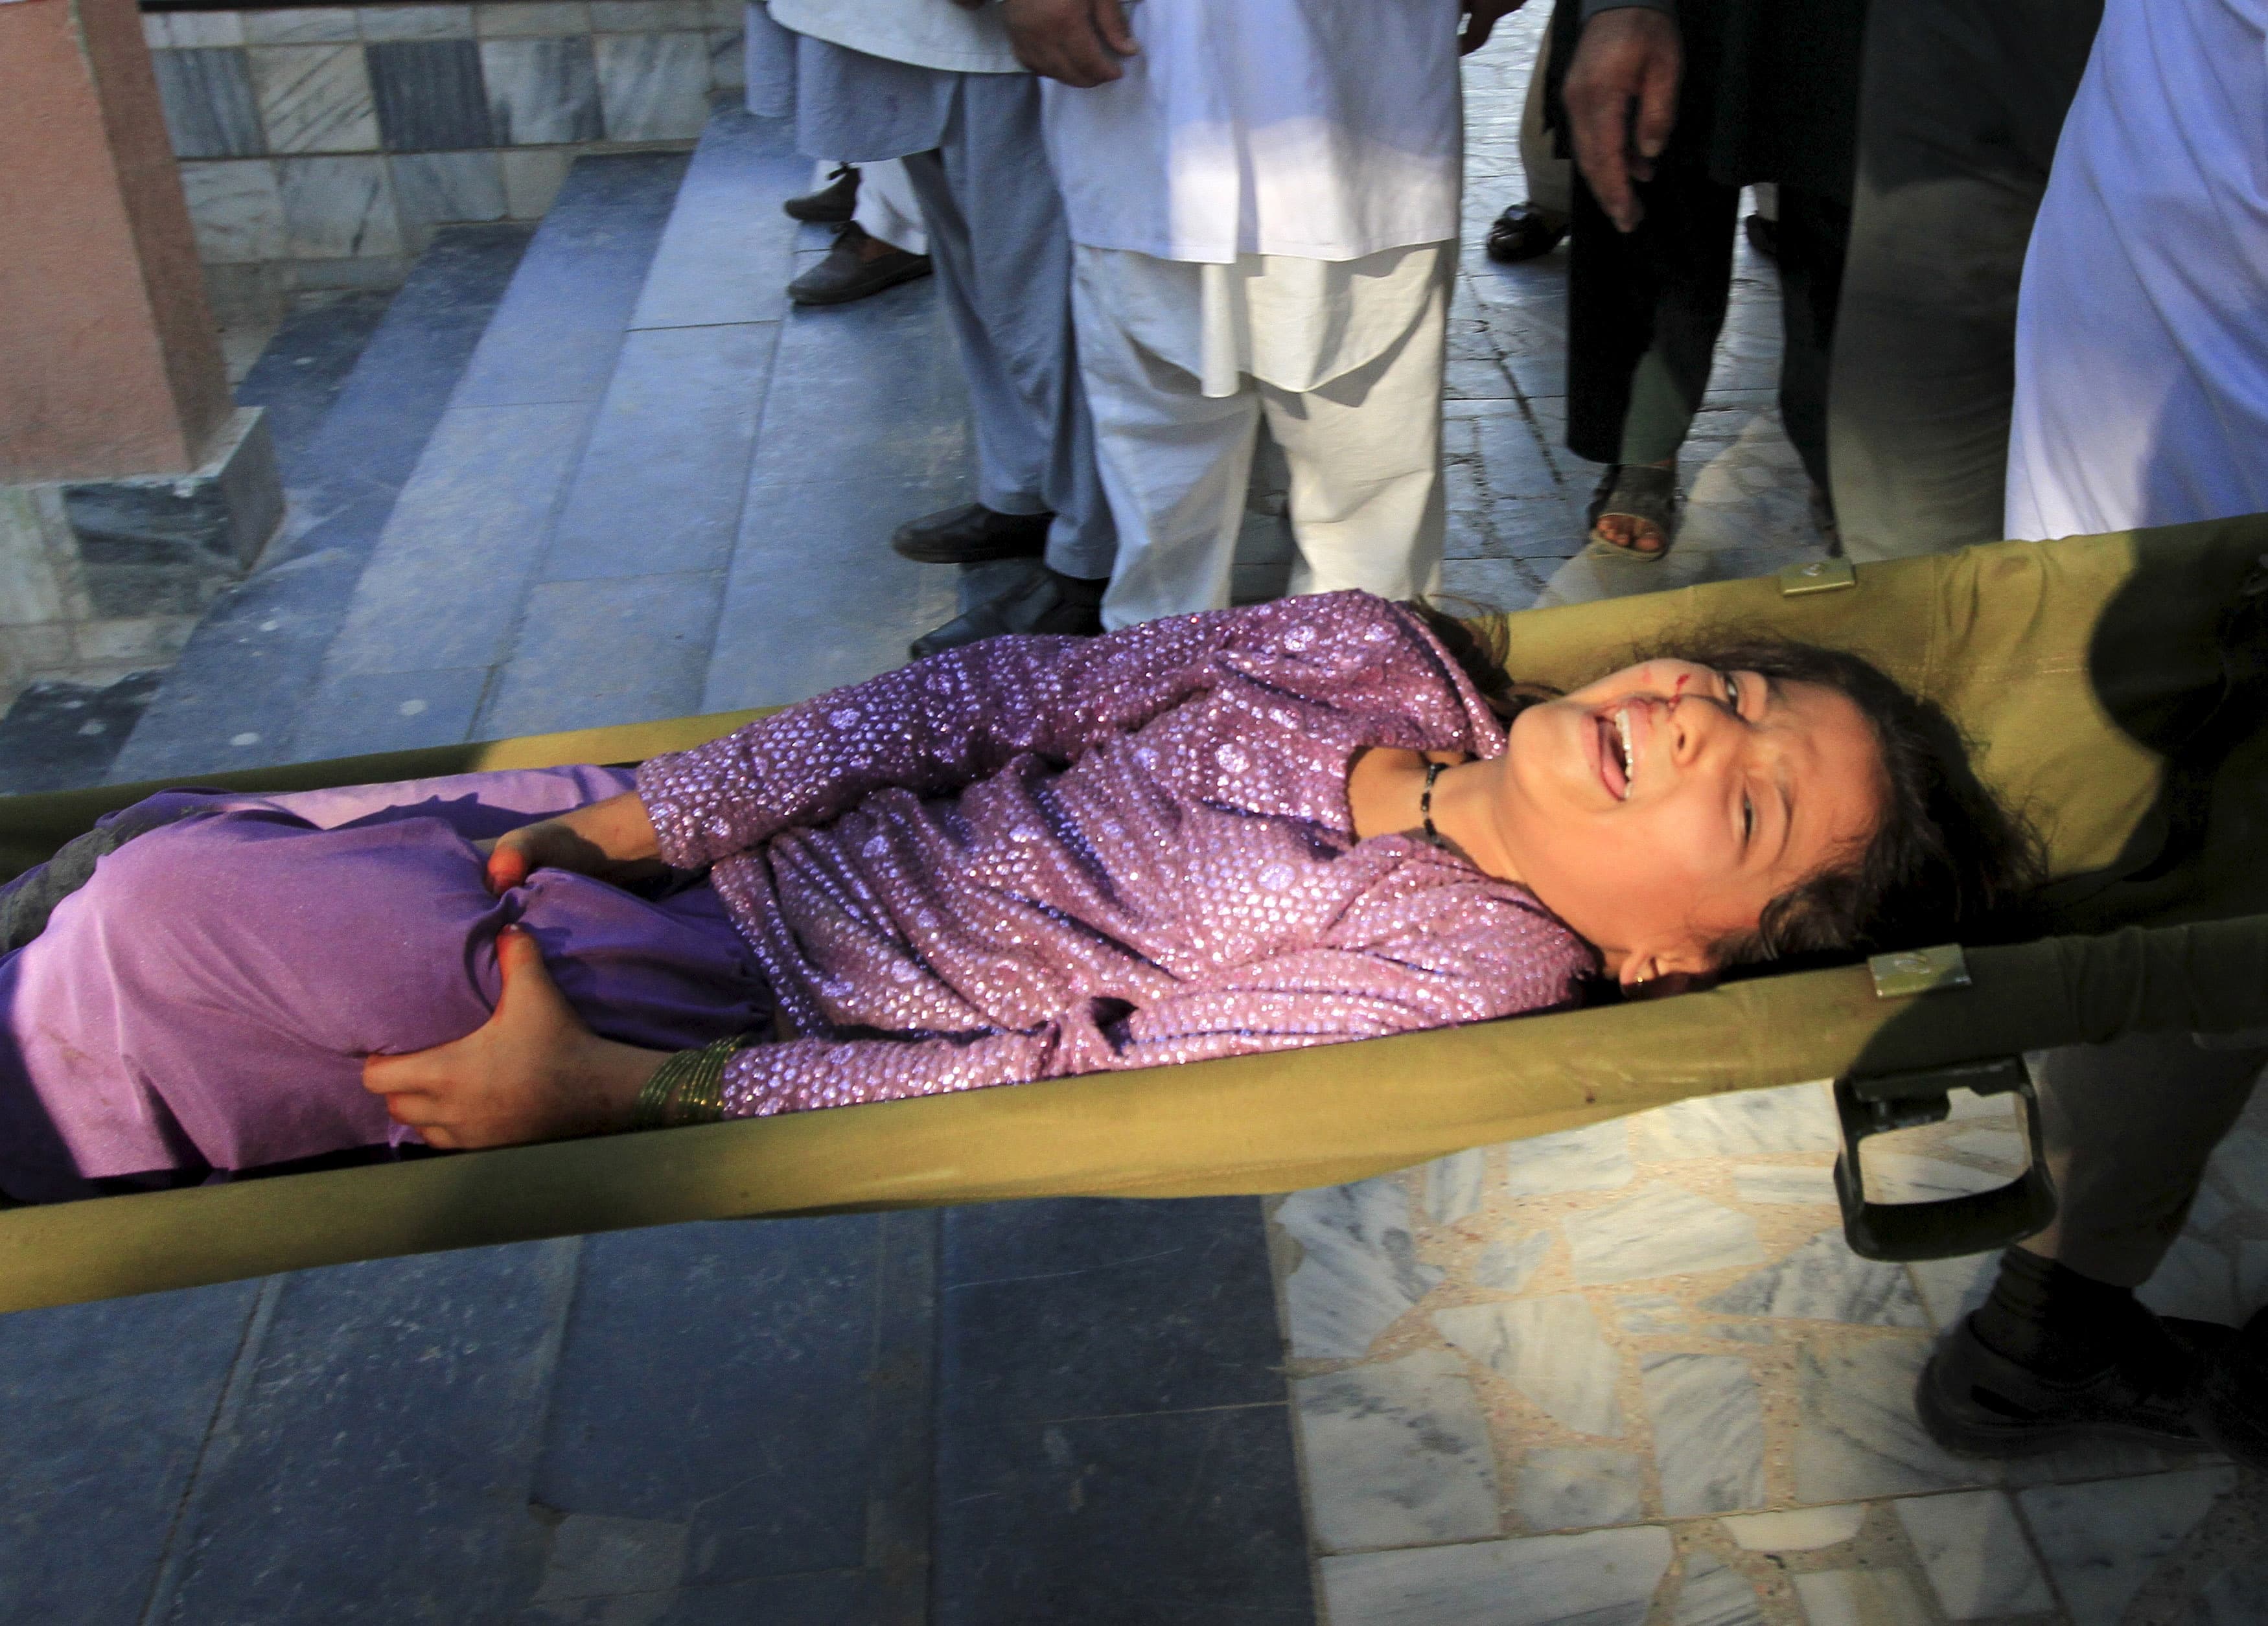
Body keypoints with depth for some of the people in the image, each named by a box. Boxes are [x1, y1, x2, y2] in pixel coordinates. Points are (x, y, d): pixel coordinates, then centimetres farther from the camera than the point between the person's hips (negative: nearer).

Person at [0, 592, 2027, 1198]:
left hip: (768, 1026, -6)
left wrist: (616, 1090, -22)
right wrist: (655, 815, -8)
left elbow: (1078, 1076, -21)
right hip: (759, 837, 6)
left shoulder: (1475, 965, -17)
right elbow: (1037, 686, -2)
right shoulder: (1379, 650, 0)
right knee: (163, 849, 9)